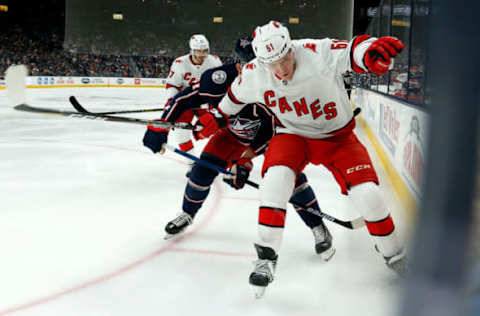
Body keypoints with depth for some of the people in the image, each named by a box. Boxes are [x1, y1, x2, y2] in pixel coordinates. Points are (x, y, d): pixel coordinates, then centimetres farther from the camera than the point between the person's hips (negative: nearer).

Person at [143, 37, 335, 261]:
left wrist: (244, 161, -32)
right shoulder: (220, 78, -33)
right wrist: (159, 129, -23)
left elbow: (270, 132, -28)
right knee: (204, 169, -6)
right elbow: (183, 100, -22)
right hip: (232, 131, 2)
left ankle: (318, 228, -3)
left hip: (269, 133, -2)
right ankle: (187, 214, 24)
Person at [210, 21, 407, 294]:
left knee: (368, 194, -14)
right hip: (294, 135, 2)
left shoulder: (316, 53, -29)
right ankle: (266, 256, -16)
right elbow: (236, 95, 7)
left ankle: (393, 254, 14)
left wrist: (372, 50, -68)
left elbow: (351, 52, -45)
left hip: (338, 136, -2)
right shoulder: (254, 75, -16)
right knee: (277, 175, -28)